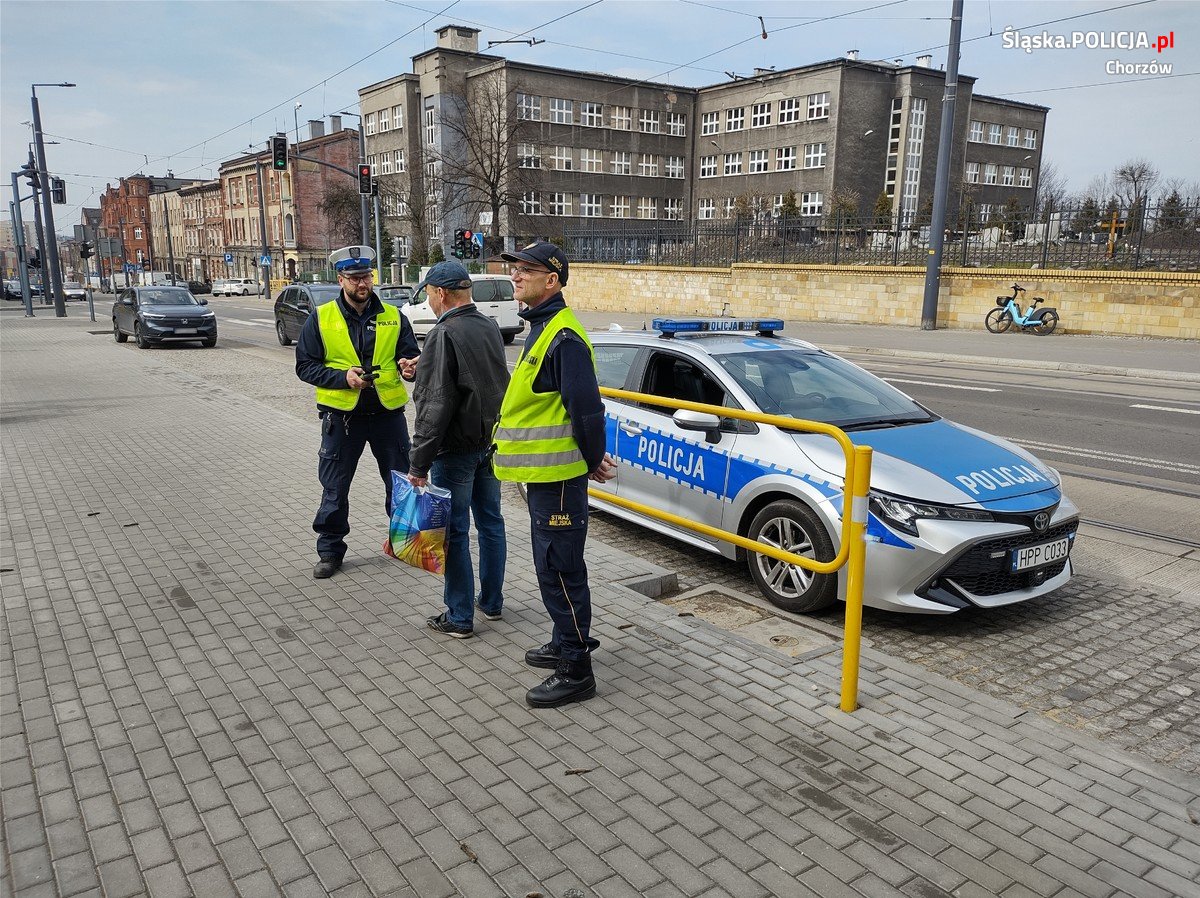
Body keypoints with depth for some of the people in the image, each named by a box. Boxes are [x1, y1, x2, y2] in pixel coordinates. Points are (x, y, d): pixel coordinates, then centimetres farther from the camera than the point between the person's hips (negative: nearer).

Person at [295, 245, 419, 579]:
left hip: (388, 413, 2)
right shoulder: (321, 318, -1)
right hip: (342, 414, -1)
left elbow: (411, 356, 4)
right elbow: (305, 366, -1)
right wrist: (343, 377, -16)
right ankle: (329, 551, 23)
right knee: (334, 488, 7)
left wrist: (409, 366, -21)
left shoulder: (393, 316, 4)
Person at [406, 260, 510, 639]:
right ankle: (491, 601, 29)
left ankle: (459, 617, 10)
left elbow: (435, 405, -22)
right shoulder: (490, 327, 8)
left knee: (455, 531, 1)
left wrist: (419, 462, -18)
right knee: (490, 522, 16)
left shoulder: (444, 334, -18)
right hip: (491, 442, 8)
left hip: (456, 448, -8)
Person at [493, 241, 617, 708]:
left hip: (558, 476, -10)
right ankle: (567, 642, 36)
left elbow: (586, 407, -22)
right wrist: (593, 456, 16)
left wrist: (594, 459, -9)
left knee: (560, 569, -3)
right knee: (553, 566, 20)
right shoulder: (542, 327, 15)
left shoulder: (564, 336, -19)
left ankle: (575, 670, 8)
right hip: (544, 472, 11)